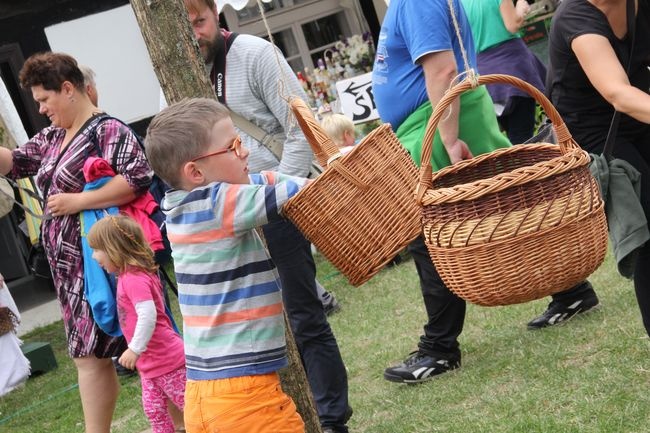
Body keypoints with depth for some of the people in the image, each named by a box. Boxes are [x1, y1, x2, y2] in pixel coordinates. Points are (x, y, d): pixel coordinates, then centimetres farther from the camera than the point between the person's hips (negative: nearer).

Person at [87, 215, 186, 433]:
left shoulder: (134, 279, -24)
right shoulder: (131, 275, 9)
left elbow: (148, 315, -34)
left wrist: (135, 349, -28)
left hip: (165, 359, -10)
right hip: (150, 362, 10)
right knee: (154, 409, 15)